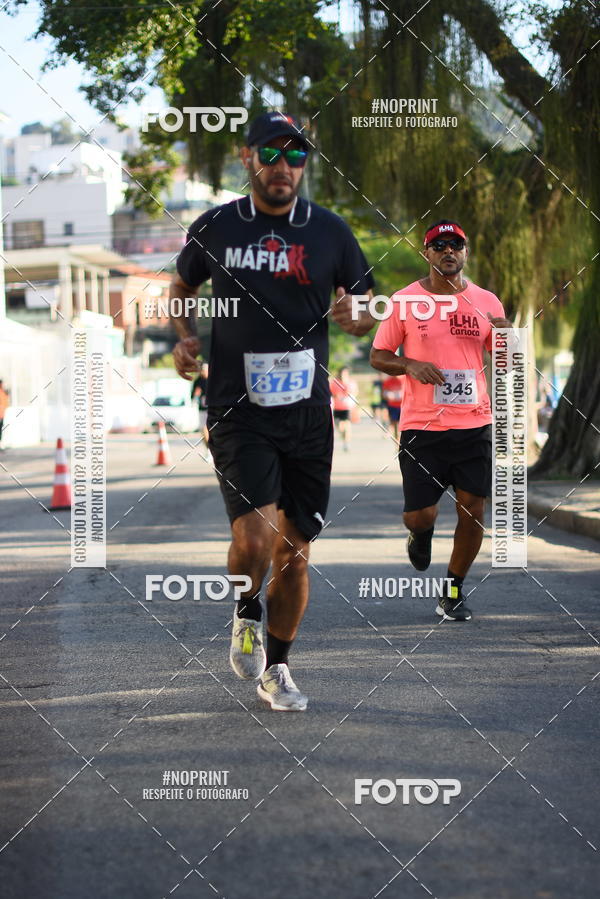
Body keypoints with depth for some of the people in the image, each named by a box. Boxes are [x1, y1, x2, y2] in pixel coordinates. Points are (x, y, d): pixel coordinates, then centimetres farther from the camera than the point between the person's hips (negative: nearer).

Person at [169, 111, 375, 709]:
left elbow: (368, 309, 12)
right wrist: (184, 336, 1)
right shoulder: (214, 229, 2)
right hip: (237, 411, -2)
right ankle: (247, 614, 14)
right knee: (256, 535, -19)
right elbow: (182, 287, 19)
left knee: (295, 549, 7)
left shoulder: (329, 232, 3)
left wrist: (354, 316, -11)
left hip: (307, 413, 2)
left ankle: (276, 668, 24)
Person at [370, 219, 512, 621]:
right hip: (421, 425, -2)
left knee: (473, 510, -1)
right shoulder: (405, 301, 0)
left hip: (474, 423, 2)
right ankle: (422, 535, 35)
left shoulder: (487, 301, 7)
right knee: (418, 515, -4)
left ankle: (454, 592, 17)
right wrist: (411, 366, -14)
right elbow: (378, 355, 6)